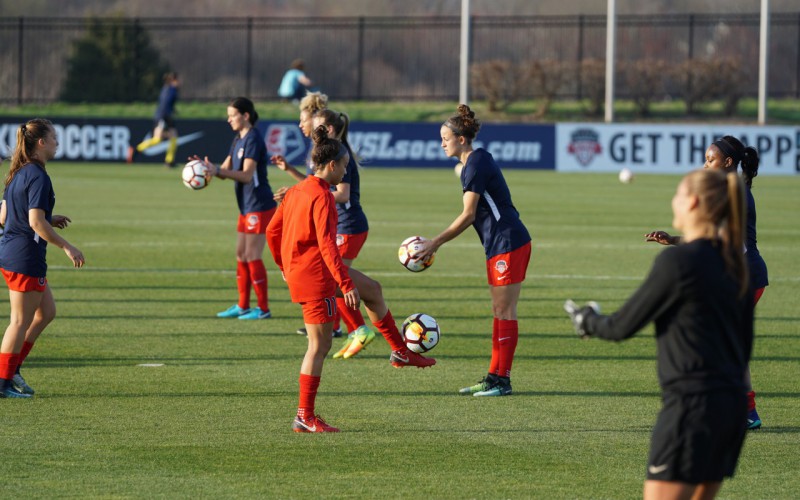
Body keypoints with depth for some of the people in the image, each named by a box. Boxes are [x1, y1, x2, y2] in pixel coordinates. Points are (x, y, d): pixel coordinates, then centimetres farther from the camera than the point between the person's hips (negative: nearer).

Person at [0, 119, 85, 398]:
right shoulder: (38, 177, -17)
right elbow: (36, 222, -23)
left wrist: (49, 220, 17)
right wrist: (67, 247, -18)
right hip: (25, 257, -10)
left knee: (46, 311, 17)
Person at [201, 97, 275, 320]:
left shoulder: (253, 139, -16)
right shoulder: (239, 139, 14)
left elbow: (246, 175, -25)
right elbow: (227, 170, 13)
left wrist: (216, 170, -34)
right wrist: (207, 168, -6)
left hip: (260, 207, -10)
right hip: (247, 207, 10)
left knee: (252, 257, -6)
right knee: (241, 256, 12)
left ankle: (263, 308, 0)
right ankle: (242, 306, 20)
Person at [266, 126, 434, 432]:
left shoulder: (295, 191, 8)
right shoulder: (322, 196, -19)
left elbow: (272, 231, 15)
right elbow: (326, 243, -26)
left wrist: (285, 267, 26)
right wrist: (347, 284, -26)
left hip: (296, 269, 10)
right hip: (315, 276, -10)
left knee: (373, 290, 22)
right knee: (320, 345, -3)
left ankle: (401, 353, 31)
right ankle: (305, 417, 0)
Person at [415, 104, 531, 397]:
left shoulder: (476, 165, -16)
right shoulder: (475, 161, 14)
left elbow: (468, 216, -20)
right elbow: (474, 215, 19)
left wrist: (435, 243, -16)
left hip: (508, 244, -10)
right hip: (499, 245, 10)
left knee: (504, 312, -6)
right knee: (499, 312, 12)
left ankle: (502, 380, -3)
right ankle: (494, 377, 16)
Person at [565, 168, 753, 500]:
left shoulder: (679, 260, -13)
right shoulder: (733, 264, 12)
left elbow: (623, 326, -6)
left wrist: (588, 322, 14)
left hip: (692, 403, -9)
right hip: (732, 403, 9)